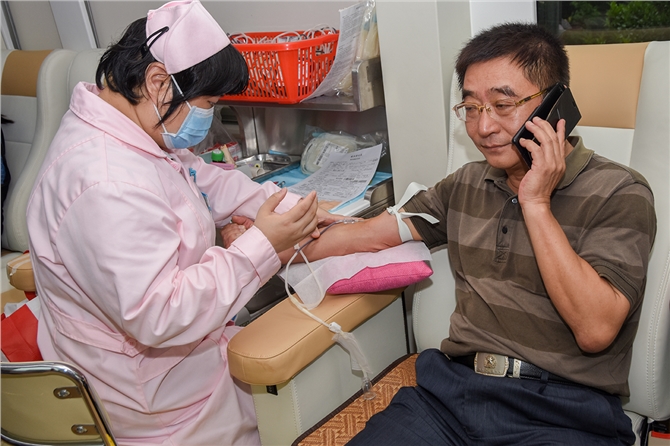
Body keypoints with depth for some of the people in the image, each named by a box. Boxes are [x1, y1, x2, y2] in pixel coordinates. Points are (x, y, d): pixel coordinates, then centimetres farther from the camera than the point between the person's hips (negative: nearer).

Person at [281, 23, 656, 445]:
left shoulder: (619, 192, -2)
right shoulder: (467, 184, 13)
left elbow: (595, 330, -12)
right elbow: (370, 235, 15)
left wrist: (535, 204, -11)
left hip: (565, 411, -3)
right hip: (452, 387, 4)